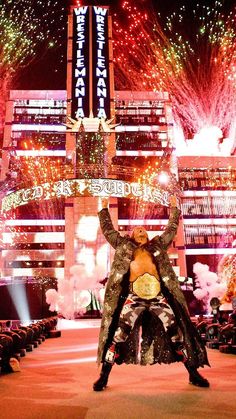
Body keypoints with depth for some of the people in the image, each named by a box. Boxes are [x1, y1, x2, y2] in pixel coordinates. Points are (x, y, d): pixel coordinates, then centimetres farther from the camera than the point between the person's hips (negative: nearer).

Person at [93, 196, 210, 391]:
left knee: (177, 332, 0)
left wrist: (174, 207, 39)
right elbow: (108, 230, 24)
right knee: (118, 335, -7)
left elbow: (172, 229, 32)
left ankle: (193, 374, 14)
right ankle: (104, 376, 5)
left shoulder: (158, 244, 23)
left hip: (158, 294, 2)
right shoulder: (124, 245, 19)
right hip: (133, 295, -1)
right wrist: (104, 208, 31)